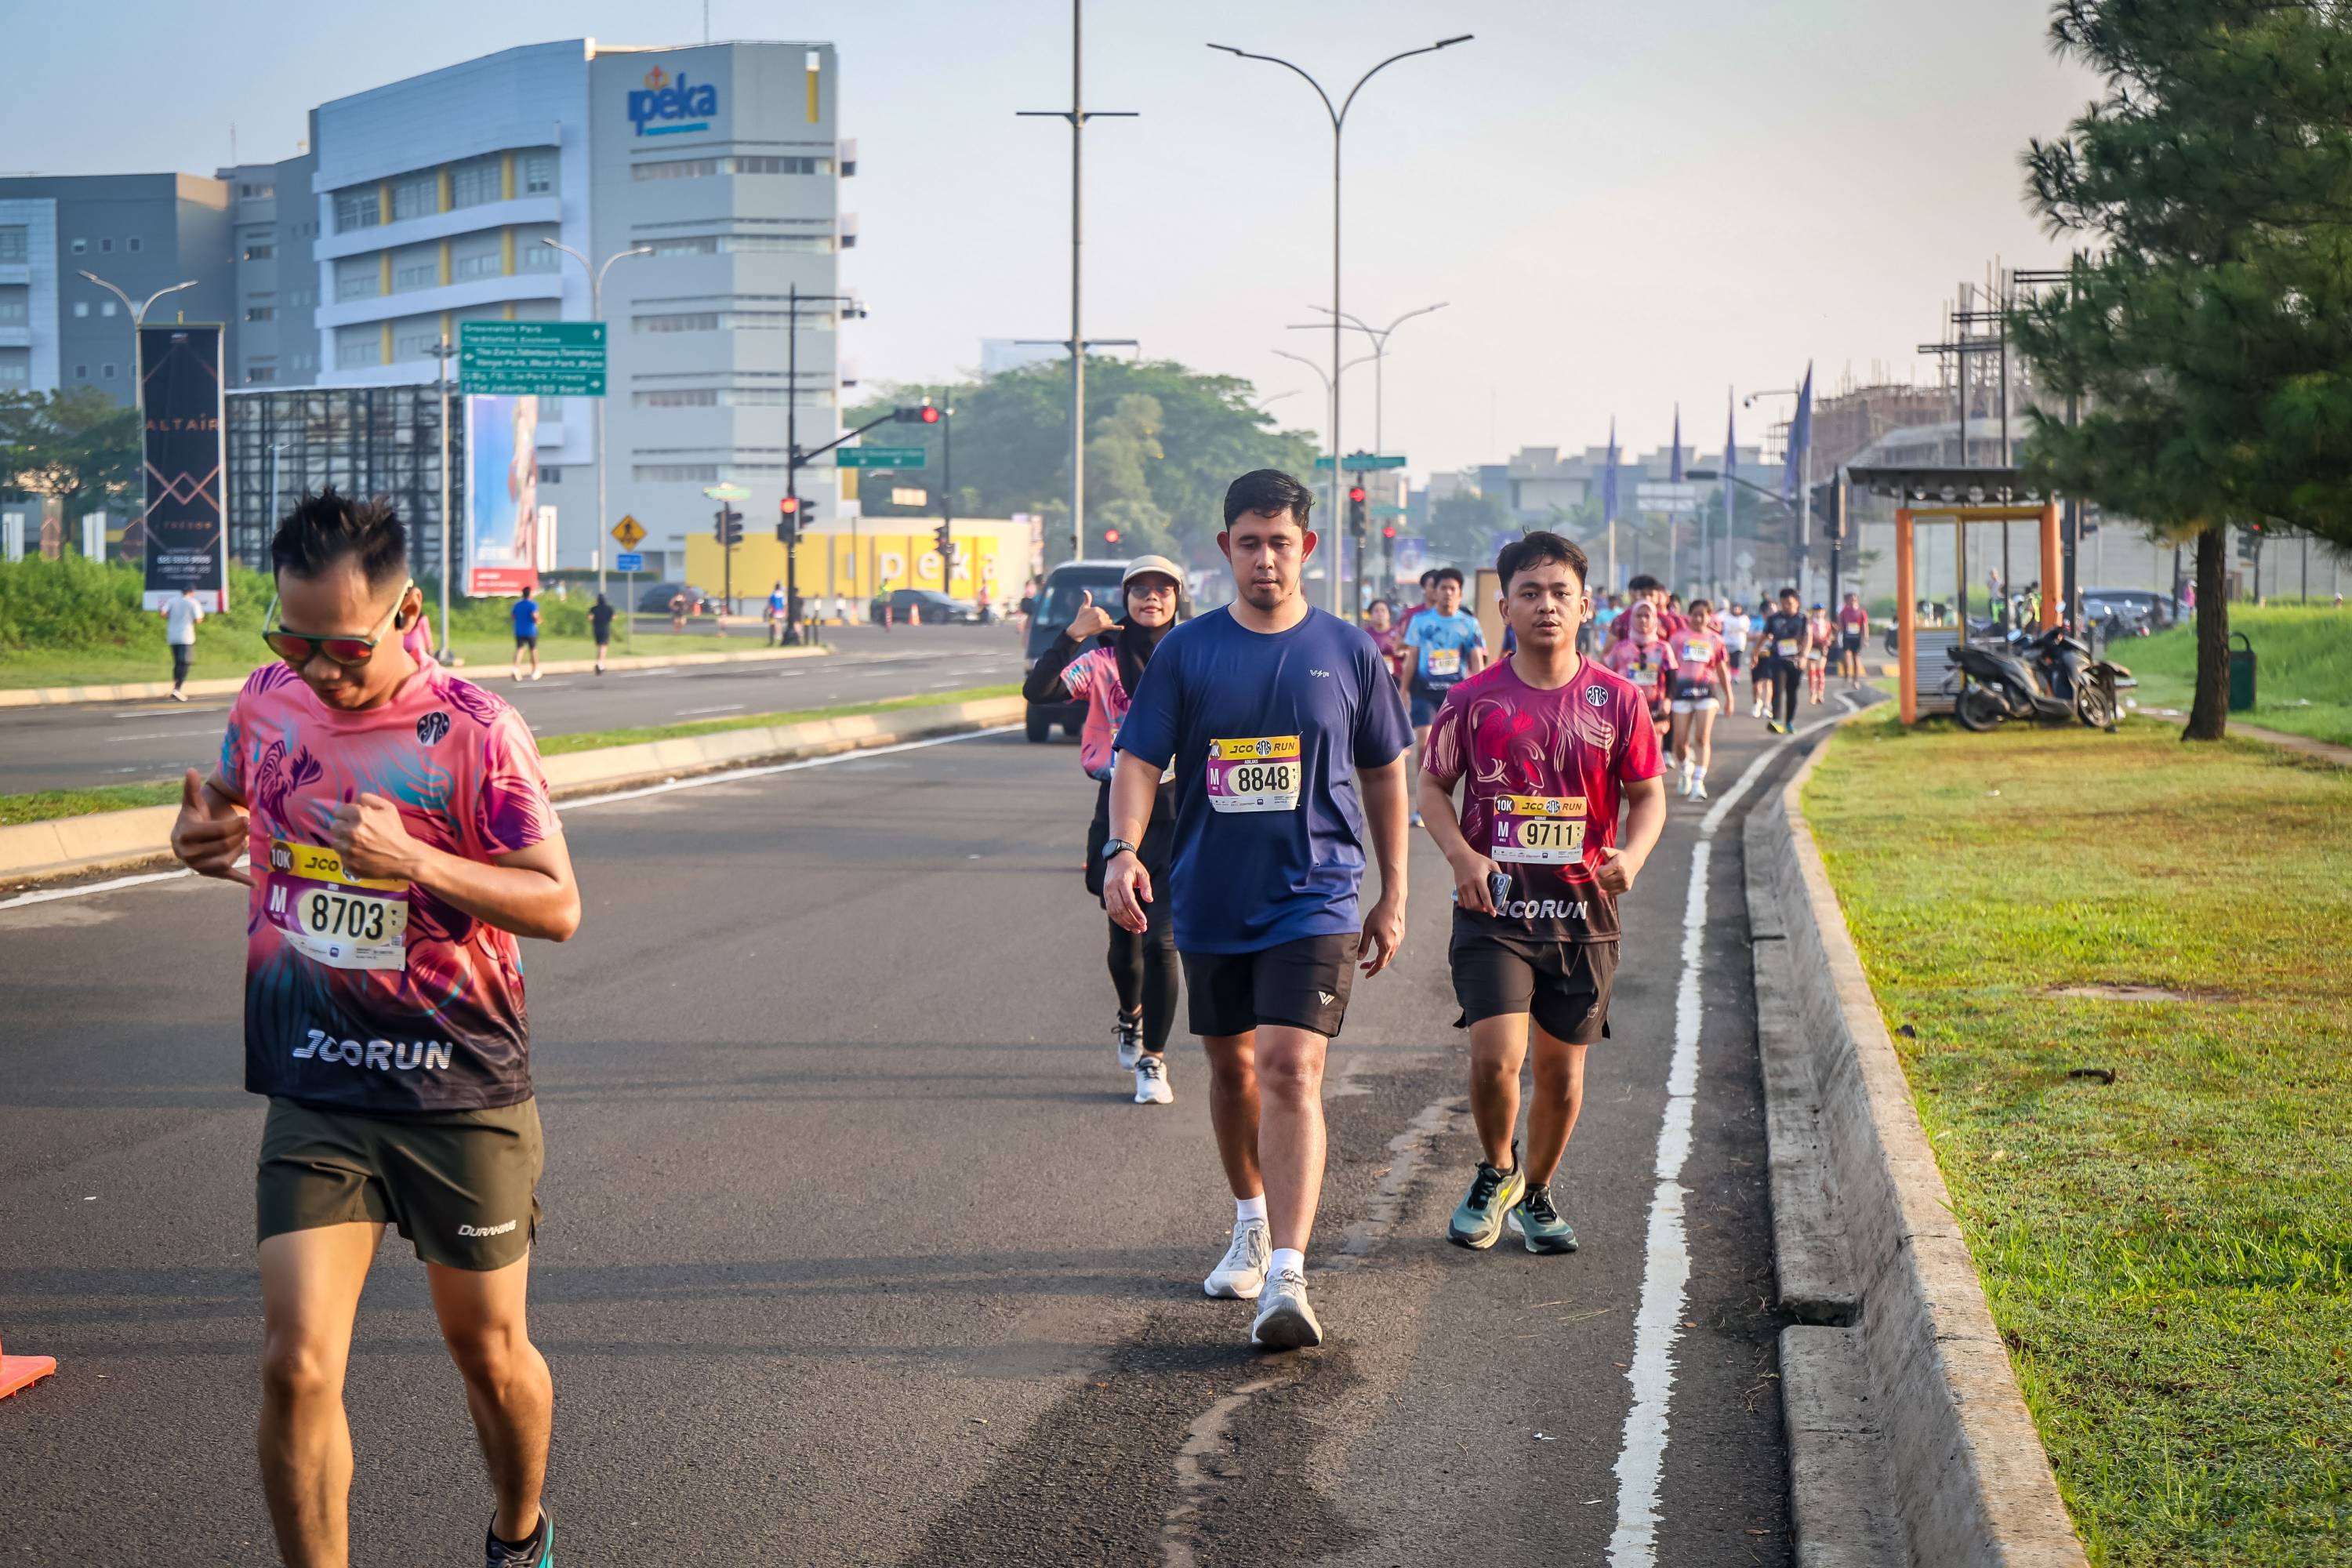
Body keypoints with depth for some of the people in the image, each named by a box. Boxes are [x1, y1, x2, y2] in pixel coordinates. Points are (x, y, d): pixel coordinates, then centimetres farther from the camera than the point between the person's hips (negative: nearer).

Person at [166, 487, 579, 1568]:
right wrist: (206, 838, -3)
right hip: (315, 1095, 3)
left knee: (488, 1351, 13)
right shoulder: (267, 702, 1)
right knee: (296, 1366, -10)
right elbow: (236, 805, 22)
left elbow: (558, 906, -12)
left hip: (461, 1093, -2)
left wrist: (414, 860, -27)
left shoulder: (472, 730, -13)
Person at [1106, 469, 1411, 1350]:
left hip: (1314, 898, -3)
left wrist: (1393, 894, 10)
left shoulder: (1347, 652, 2)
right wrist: (1123, 850, -19)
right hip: (1210, 898, 3)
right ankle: (1252, 1222, 39)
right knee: (1231, 1067, 15)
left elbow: (1383, 775, 11)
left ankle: (1287, 1278, -22)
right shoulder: (1187, 651, 2)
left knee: (1290, 1070, -16)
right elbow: (1140, 760, -1)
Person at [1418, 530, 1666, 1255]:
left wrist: (1632, 853, -12)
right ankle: (1496, 1172, 13)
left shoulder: (1617, 701, 0)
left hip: (1582, 911, 2)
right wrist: (1461, 853, -9)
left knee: (1563, 1067, 8)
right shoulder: (1473, 700, -1)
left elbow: (1647, 793, 9)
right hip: (1493, 908, -2)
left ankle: (1535, 1194, 31)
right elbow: (1433, 787, 9)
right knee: (1495, 1055, -15)